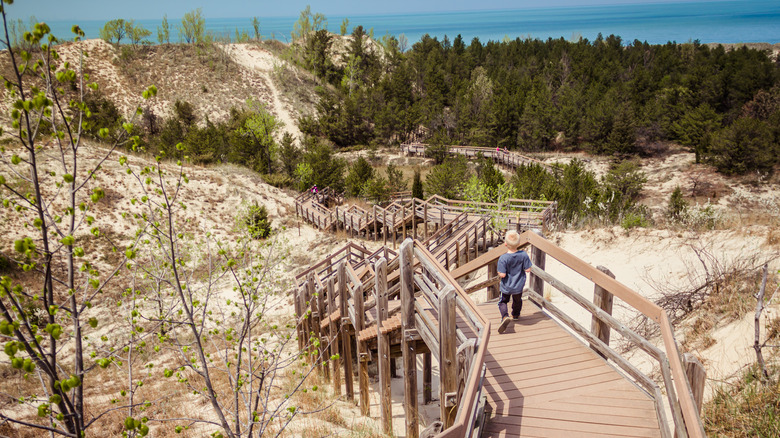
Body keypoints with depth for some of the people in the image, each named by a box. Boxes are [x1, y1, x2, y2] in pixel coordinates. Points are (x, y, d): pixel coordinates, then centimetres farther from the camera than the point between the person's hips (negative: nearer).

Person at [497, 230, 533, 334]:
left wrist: (499, 273, -3)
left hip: (506, 287, -3)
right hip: (519, 286, 3)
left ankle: (505, 316, -8)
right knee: (517, 301, 29)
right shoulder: (523, 255, -16)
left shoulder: (503, 258, -24)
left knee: (503, 301, 16)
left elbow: (502, 274, -24)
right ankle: (516, 315, 51)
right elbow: (528, 269, -9)